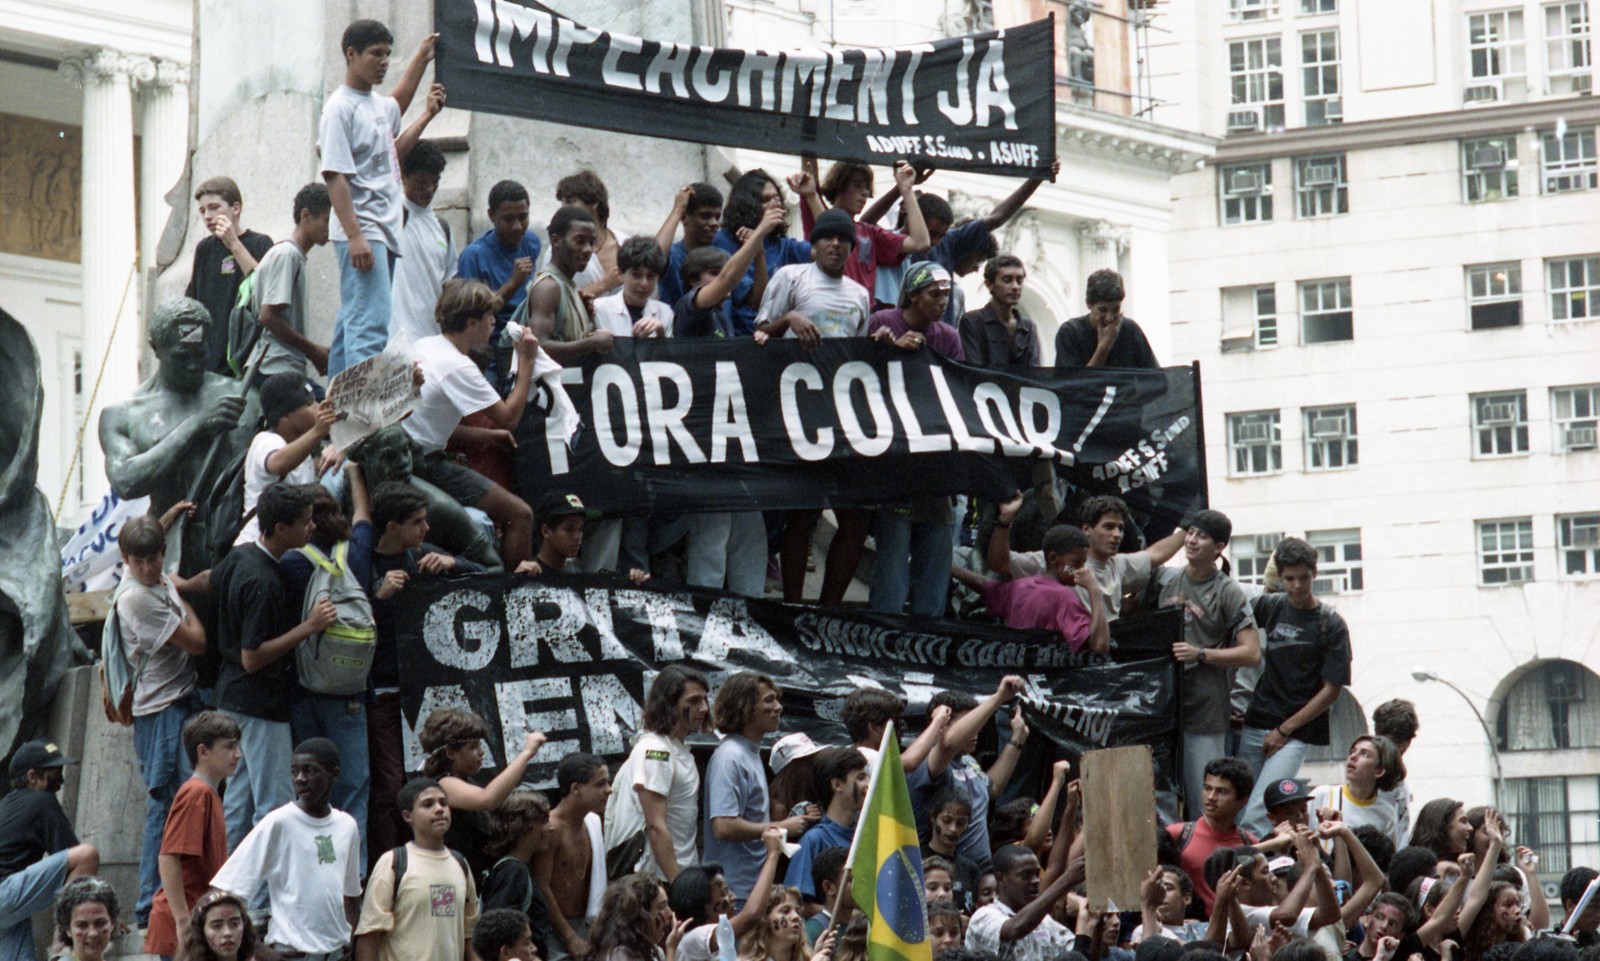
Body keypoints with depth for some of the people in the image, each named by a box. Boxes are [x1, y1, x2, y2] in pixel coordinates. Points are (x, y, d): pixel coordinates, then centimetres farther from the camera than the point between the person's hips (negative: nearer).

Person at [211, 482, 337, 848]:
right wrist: (308, 627, -24)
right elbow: (252, 657, -24)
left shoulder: (239, 557, 5)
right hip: (261, 705, -10)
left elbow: (210, 582, 26)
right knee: (275, 805, -8)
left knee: (240, 798, 15)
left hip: (235, 696, 10)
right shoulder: (263, 582, -24)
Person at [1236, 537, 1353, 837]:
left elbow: (1332, 689, -4)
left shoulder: (1331, 625, -3)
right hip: (1254, 727, 5)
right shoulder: (1269, 606, 9)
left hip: (1295, 734, -5)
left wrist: (1285, 730, -7)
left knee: (1256, 817, -17)